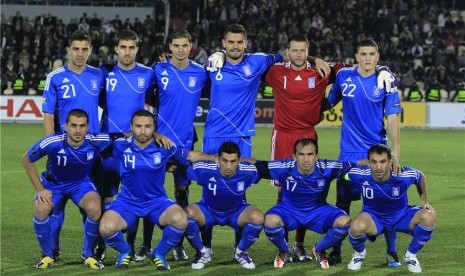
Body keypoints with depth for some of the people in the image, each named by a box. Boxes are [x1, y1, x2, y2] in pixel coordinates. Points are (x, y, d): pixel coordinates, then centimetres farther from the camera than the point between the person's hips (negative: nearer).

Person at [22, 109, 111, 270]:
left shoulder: (96, 142, -25)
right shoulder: (52, 143, -27)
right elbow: (26, 160, -10)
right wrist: (40, 189, -11)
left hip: (82, 182, 1)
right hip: (53, 183, 0)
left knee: (94, 209, -30)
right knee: (41, 210, -29)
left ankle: (89, 255, -4)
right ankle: (47, 255, -3)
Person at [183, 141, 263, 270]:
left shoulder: (249, 172, -26)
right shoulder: (204, 170, -28)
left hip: (237, 211, 1)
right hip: (208, 211, -1)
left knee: (257, 217, -30)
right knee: (188, 213, -32)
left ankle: (240, 252, 2)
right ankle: (202, 253, -3)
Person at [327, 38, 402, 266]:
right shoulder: (343, 76, 1)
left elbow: (393, 118, -6)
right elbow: (329, 102, 18)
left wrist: (395, 151, -14)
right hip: (349, 152, 1)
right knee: (343, 201, 4)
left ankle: (391, 253, 10)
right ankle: (336, 251, 15)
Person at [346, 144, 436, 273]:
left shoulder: (404, 175, -25)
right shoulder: (359, 175, -26)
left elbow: (420, 177, 0)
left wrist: (424, 201, 0)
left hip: (401, 215, 1)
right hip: (373, 216, -1)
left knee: (429, 217, -27)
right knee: (357, 226, -38)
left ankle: (411, 255, 2)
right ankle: (359, 253, 3)